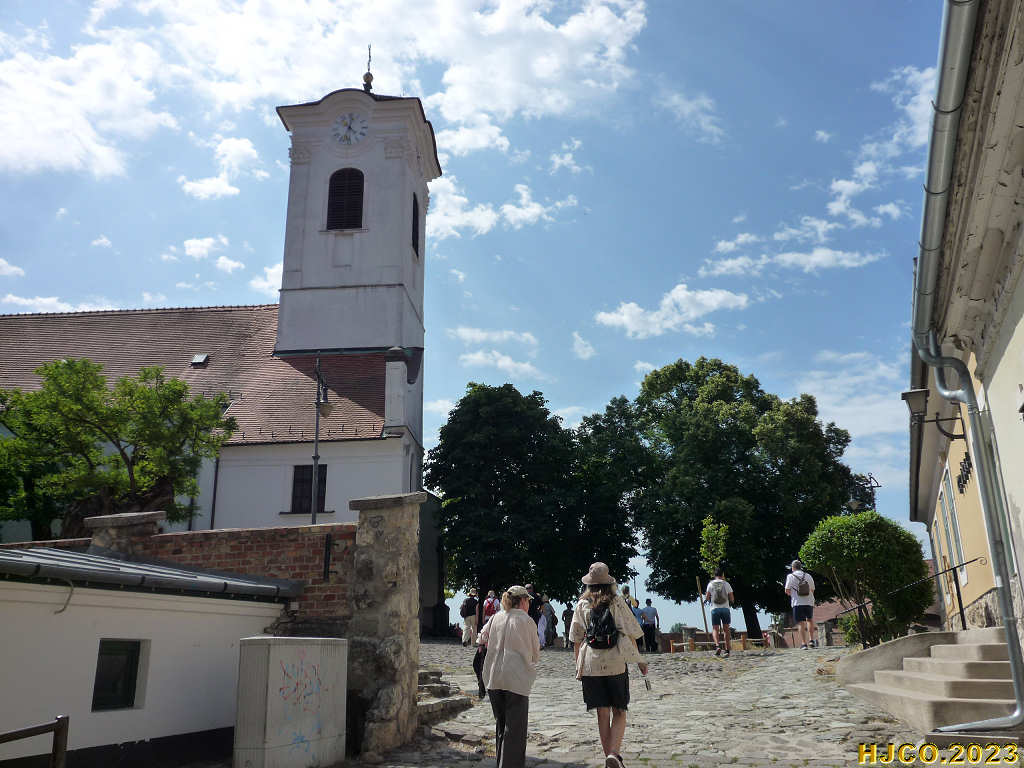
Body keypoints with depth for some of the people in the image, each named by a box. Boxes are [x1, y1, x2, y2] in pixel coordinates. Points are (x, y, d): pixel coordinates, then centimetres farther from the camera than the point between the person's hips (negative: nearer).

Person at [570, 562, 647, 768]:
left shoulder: (582, 604, 4)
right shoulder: (616, 601, -2)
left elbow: (576, 639, 6)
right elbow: (630, 633, -1)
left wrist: (578, 665, 14)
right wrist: (638, 660, 7)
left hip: (591, 664, 2)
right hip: (615, 662, -2)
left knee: (602, 713, 11)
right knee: (619, 712, 7)